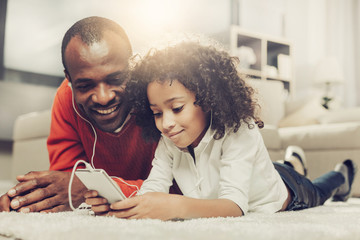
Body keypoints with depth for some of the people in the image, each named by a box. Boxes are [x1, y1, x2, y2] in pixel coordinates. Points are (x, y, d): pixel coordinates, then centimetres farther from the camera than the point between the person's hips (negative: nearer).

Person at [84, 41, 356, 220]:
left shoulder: (239, 132, -43)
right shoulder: (168, 142, -27)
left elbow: (235, 205, -53)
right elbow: (152, 189, -34)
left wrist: (176, 206, -71)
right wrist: (118, 202, -57)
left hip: (282, 199, -3)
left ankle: (342, 176, 60)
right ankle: (290, 162, 58)